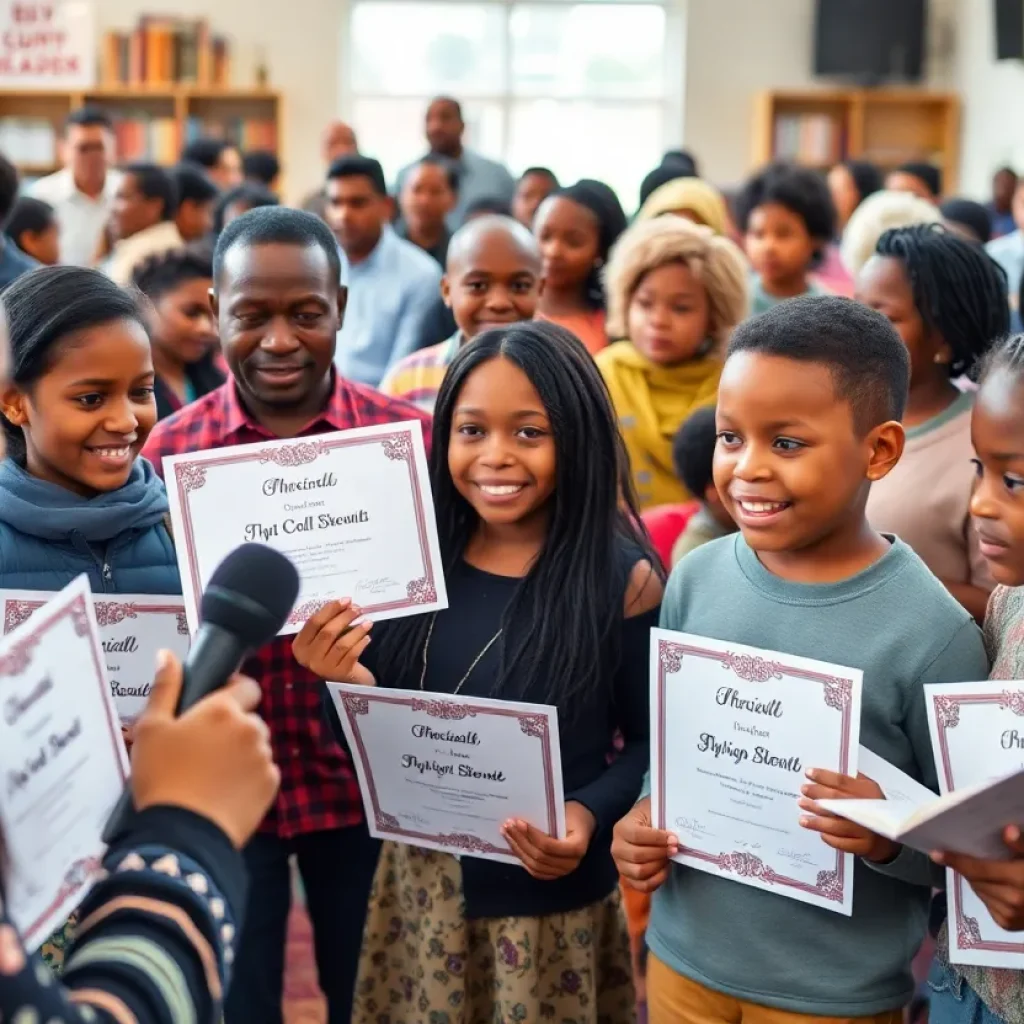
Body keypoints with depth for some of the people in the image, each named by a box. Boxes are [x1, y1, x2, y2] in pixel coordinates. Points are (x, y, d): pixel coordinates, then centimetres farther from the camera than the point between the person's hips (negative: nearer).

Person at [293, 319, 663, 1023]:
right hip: (420, 883, 4)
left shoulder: (621, 578, -13)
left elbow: (653, 743, -4)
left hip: (552, 896, -3)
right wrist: (346, 683, -16)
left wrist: (591, 814, -22)